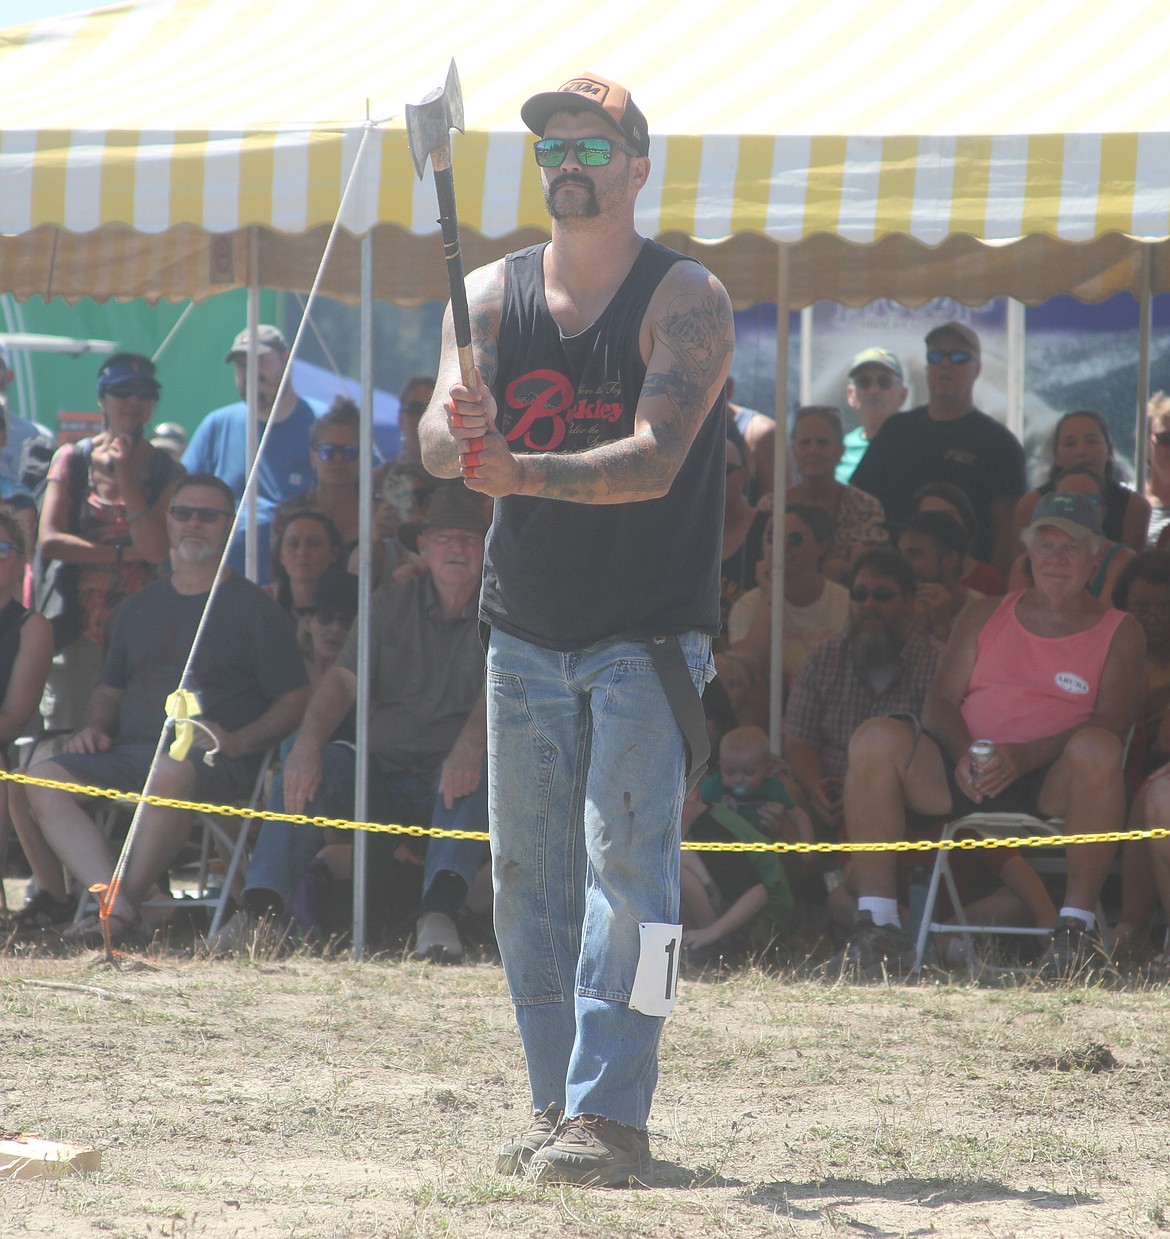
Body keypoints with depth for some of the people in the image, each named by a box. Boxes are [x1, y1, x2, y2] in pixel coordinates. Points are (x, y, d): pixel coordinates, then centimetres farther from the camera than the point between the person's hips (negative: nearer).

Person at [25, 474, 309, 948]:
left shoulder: (253, 607, 8)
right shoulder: (139, 607, 24)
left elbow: (294, 701, 2)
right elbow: (110, 689, 31)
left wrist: (237, 740, -14)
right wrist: (95, 728, 8)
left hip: (212, 762, -5)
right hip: (128, 751, 5)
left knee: (170, 772, -42)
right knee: (43, 777, -23)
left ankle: (128, 900, -28)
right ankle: (115, 906, -37)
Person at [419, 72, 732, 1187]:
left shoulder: (685, 300, -9)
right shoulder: (490, 296, 4)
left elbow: (656, 457, -22)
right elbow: (438, 437, -8)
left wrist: (524, 471, -38)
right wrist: (458, 434, -33)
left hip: (648, 634, -5)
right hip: (526, 629, 5)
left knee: (624, 859, -13)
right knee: (526, 875, 6)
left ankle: (610, 1115, -15)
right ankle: (557, 1108, 13)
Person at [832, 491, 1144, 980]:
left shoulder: (1118, 633, 10)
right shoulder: (986, 617, 20)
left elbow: (1112, 723, -5)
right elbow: (940, 701, 12)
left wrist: (1024, 757, -20)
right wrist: (962, 754, -12)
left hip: (1052, 783, -3)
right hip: (966, 776, 3)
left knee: (1097, 749, -36)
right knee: (877, 738, -23)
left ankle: (1076, 926, -31)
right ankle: (877, 924, -27)